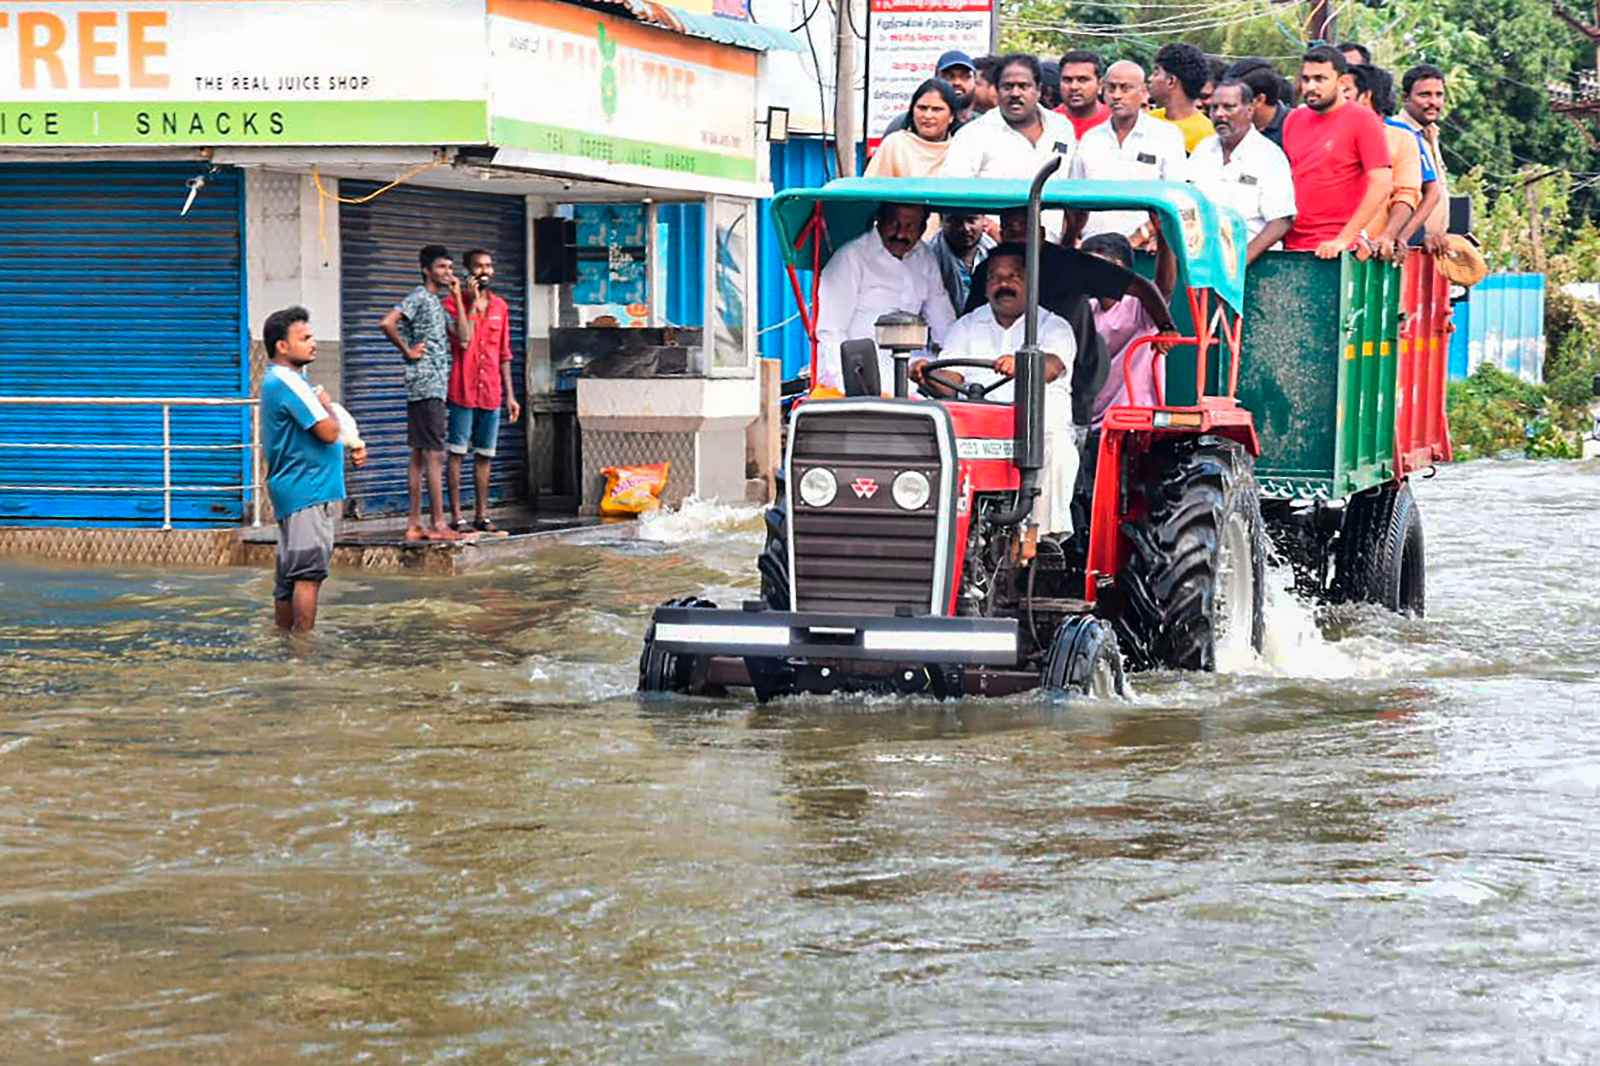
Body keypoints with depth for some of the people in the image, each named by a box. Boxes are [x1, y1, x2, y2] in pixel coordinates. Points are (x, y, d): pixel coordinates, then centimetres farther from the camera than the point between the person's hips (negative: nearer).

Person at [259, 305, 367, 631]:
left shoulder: (280, 380, 18)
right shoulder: (289, 383, -17)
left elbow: (313, 433, 26)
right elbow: (328, 431, -22)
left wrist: (351, 446, 10)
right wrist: (325, 405, -1)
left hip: (293, 491, 11)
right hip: (308, 492, -11)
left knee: (289, 574, 13)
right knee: (309, 574, -11)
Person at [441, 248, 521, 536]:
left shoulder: (500, 307, 13)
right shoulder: (453, 302, -3)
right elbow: (463, 340, -18)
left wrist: (510, 395, 14)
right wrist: (471, 302, -17)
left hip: (491, 393, 5)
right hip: (462, 392, -5)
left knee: (484, 455, 9)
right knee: (457, 453, -3)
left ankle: (481, 514, 15)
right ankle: (456, 516, -2)